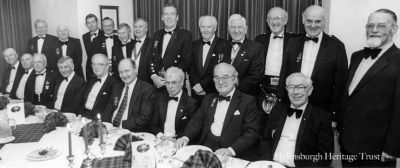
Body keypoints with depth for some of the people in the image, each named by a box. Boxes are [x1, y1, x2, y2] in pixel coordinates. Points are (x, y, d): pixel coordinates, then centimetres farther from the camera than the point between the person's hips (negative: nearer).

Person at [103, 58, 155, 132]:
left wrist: (122, 125, -18)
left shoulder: (147, 89, -7)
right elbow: (108, 110, 16)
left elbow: (145, 118, -14)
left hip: (133, 132, -7)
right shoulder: (116, 87, 16)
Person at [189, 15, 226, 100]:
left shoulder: (223, 45, -7)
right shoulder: (194, 45, 10)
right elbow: (190, 68, 6)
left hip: (214, 93, -3)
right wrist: (195, 84, -10)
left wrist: (202, 85, -14)